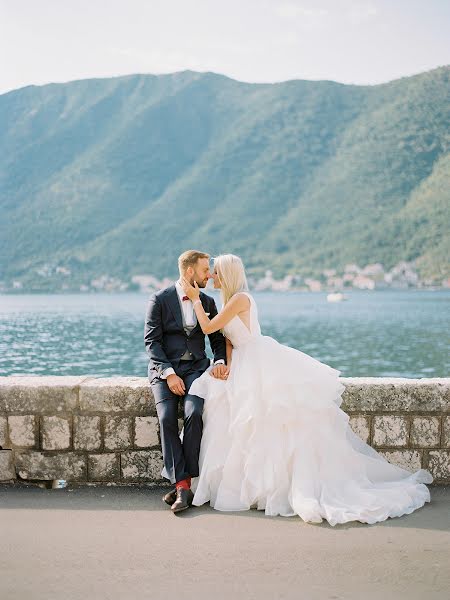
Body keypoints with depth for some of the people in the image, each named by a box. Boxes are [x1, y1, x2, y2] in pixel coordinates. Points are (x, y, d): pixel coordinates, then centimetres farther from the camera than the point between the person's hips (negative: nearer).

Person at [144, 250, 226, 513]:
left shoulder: (207, 302, 12)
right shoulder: (160, 300, -1)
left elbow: (218, 338, 14)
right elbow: (152, 340, -6)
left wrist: (220, 361, -8)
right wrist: (168, 373, -17)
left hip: (196, 367, 2)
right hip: (165, 368, -2)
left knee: (194, 414, -27)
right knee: (167, 418, -25)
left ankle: (182, 482, -20)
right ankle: (182, 484, -22)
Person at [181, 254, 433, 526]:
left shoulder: (240, 298, -13)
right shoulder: (230, 301, 18)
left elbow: (208, 328, -12)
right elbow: (229, 339, 15)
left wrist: (196, 298, -1)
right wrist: (228, 365, -1)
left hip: (261, 365, -9)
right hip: (246, 366, 9)